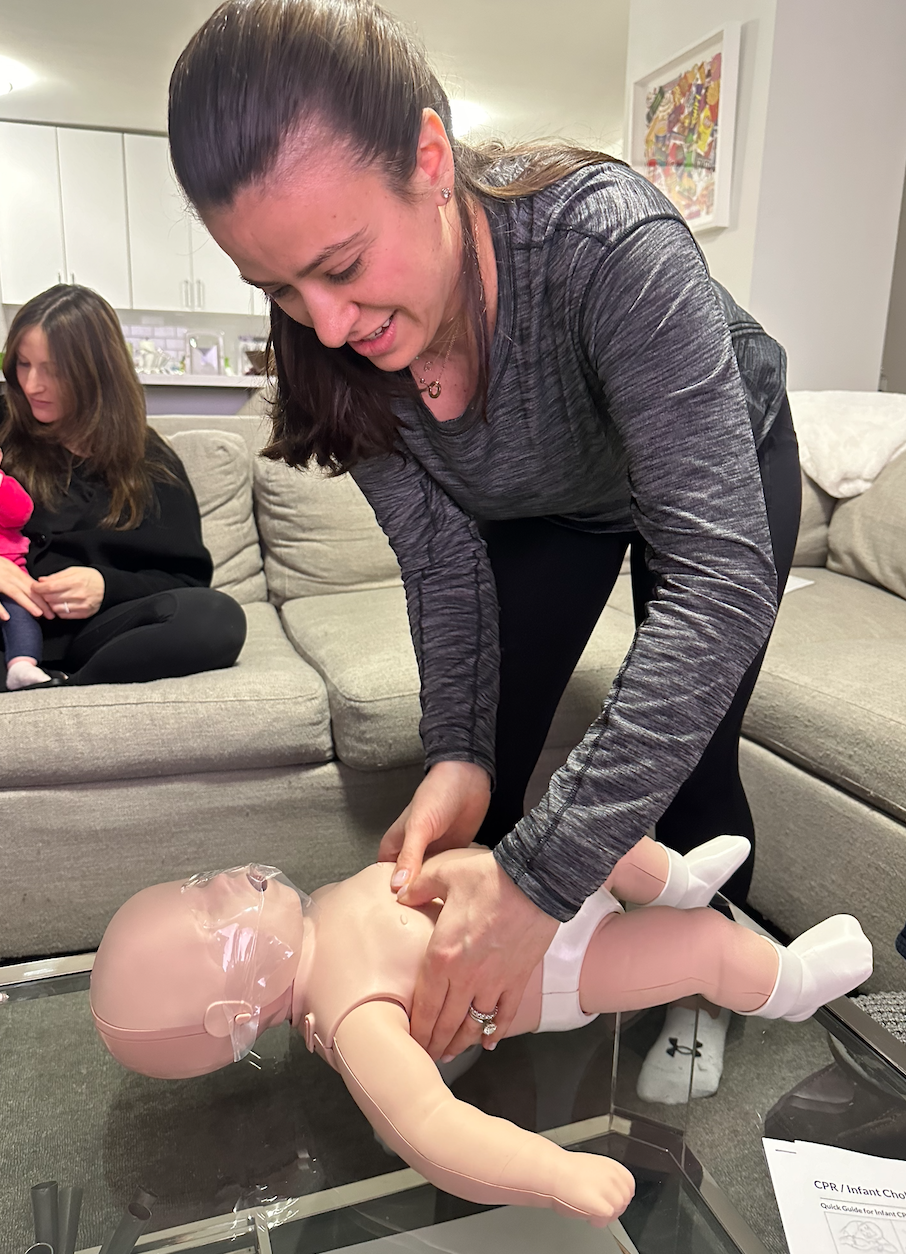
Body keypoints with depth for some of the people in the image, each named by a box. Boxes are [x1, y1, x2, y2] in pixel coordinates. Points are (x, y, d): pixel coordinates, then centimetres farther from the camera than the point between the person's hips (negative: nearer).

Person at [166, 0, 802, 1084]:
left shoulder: (607, 241, -42)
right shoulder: (335, 339, -26)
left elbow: (720, 572, -46)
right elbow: (441, 558, -18)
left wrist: (545, 875, -50)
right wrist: (456, 754, -31)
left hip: (717, 464, -3)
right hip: (542, 501, 4)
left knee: (685, 757, -3)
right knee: (484, 763, 0)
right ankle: (466, 982, 27)